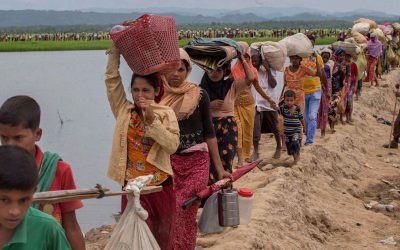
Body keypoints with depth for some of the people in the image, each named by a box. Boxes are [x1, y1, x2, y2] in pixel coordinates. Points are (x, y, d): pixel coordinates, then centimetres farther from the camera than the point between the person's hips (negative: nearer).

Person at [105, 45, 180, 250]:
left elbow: (172, 145, -17)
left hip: (161, 186, 0)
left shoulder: (166, 114, -4)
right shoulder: (124, 111, 0)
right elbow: (111, 78, -5)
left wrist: (152, 119, -23)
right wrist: (115, 48, -9)